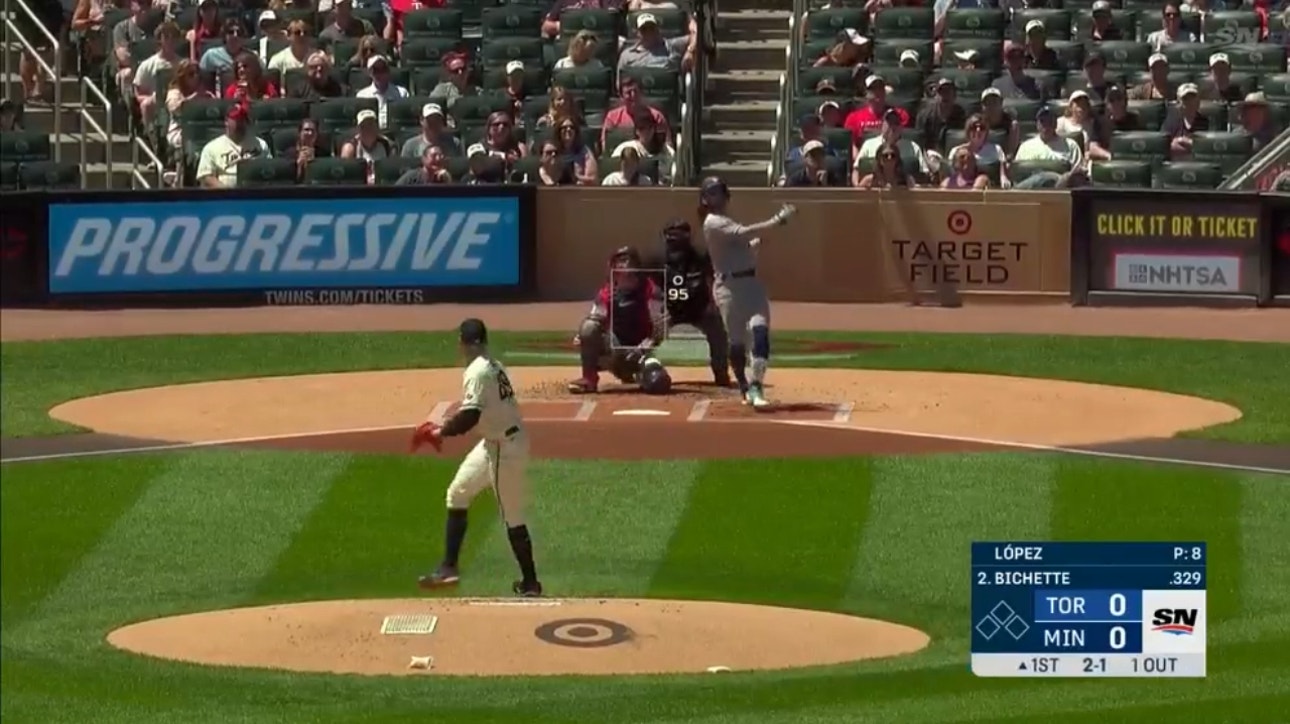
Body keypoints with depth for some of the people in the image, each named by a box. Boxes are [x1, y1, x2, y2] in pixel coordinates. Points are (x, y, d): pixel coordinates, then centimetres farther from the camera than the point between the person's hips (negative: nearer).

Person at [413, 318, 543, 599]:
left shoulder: (477, 372, -20)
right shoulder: (494, 366, 9)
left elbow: (469, 417, -28)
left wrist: (438, 432, -15)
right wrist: (444, 430, 12)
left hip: (503, 448, -10)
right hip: (494, 442, 10)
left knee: (512, 518, 0)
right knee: (457, 494, 16)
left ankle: (530, 583, 10)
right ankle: (449, 567, 18)